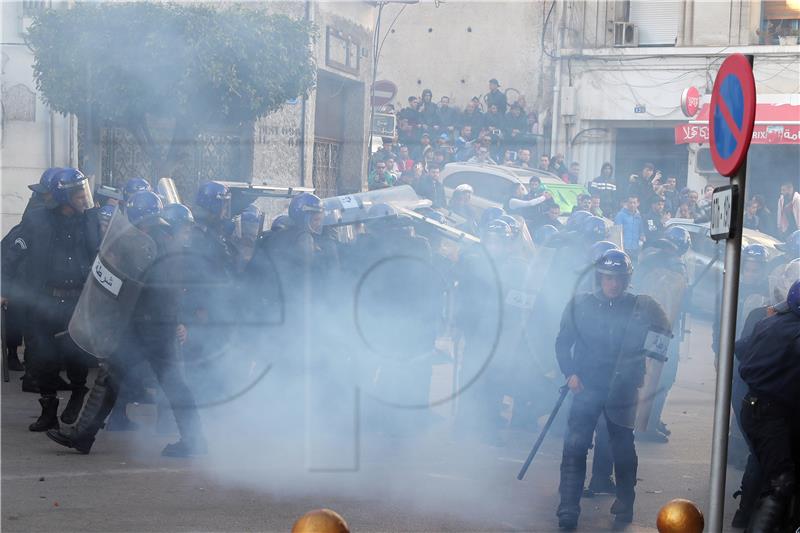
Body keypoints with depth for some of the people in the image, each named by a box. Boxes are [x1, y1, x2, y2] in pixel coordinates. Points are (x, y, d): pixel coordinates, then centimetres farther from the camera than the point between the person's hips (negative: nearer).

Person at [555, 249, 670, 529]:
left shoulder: (639, 306, -2)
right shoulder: (579, 304, 0)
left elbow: (664, 331, 7)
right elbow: (563, 342, 5)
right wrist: (570, 373, -9)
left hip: (622, 390, 0)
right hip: (586, 387, 0)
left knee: (623, 448, 11)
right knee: (575, 445, -8)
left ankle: (625, 505, 29)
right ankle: (568, 510, -3)